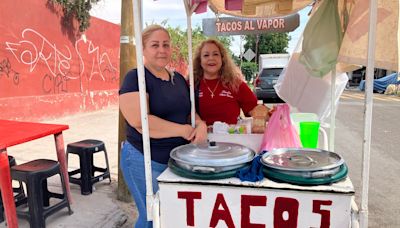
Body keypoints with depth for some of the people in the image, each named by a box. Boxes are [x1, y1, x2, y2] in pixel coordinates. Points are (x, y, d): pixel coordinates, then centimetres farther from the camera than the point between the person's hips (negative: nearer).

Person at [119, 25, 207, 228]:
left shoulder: (179, 79, 8)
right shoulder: (136, 78, -14)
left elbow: (188, 111, 16)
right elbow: (141, 123, -25)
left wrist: (200, 124, -8)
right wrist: (184, 130, -19)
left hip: (178, 159, 7)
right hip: (145, 162, -7)